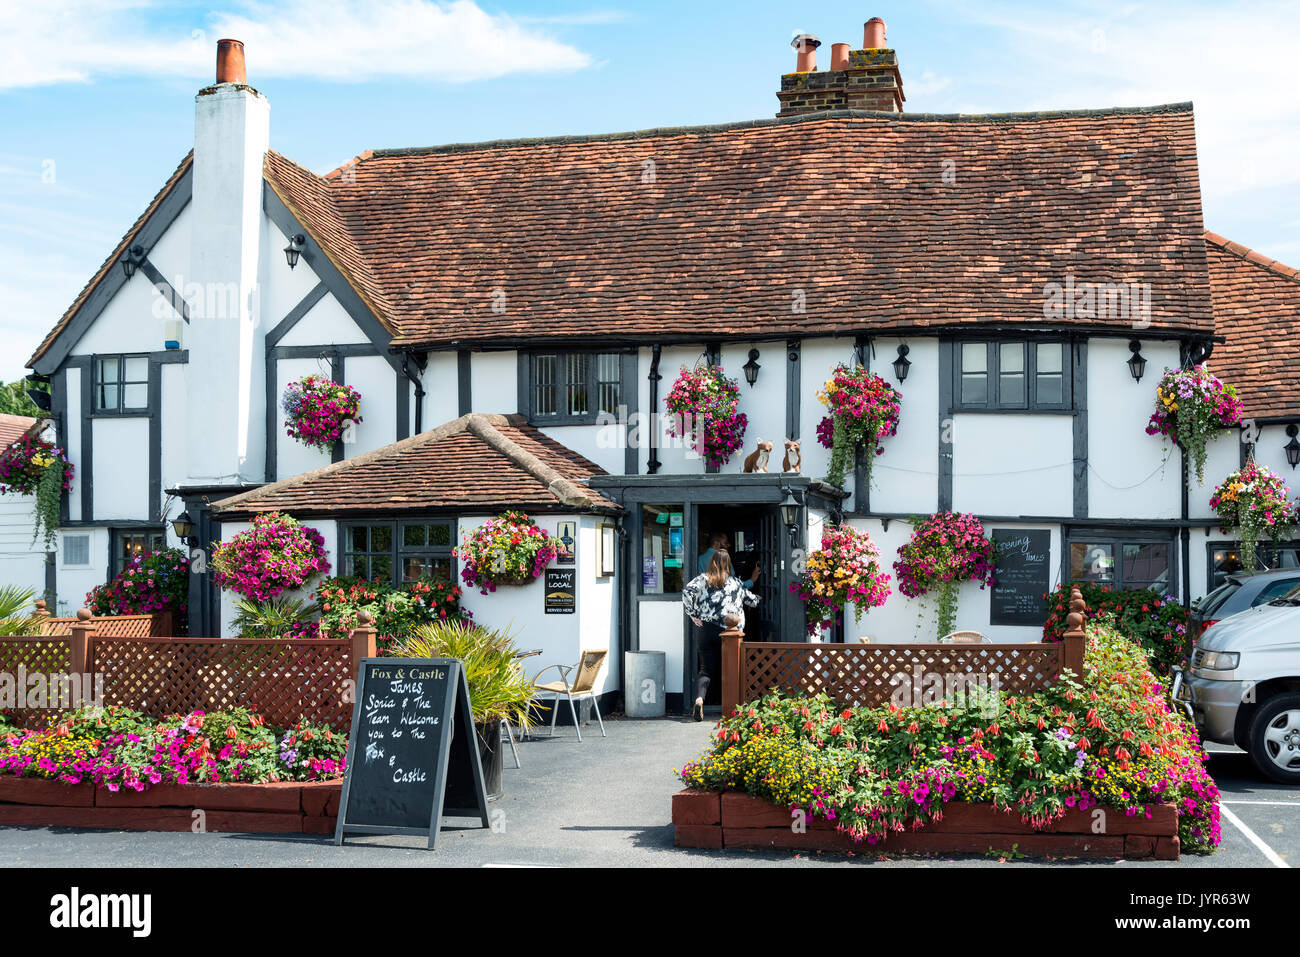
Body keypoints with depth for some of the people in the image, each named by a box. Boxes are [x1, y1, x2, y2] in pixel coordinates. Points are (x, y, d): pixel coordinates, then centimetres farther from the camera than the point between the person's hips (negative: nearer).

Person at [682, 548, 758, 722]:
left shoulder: (702, 579, 6)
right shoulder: (736, 583, 11)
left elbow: (687, 591, -11)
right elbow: (753, 601, 24)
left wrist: (693, 614, -3)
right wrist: (758, 598, 48)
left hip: (705, 629, 0)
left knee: (706, 669, 2)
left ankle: (699, 699, -22)